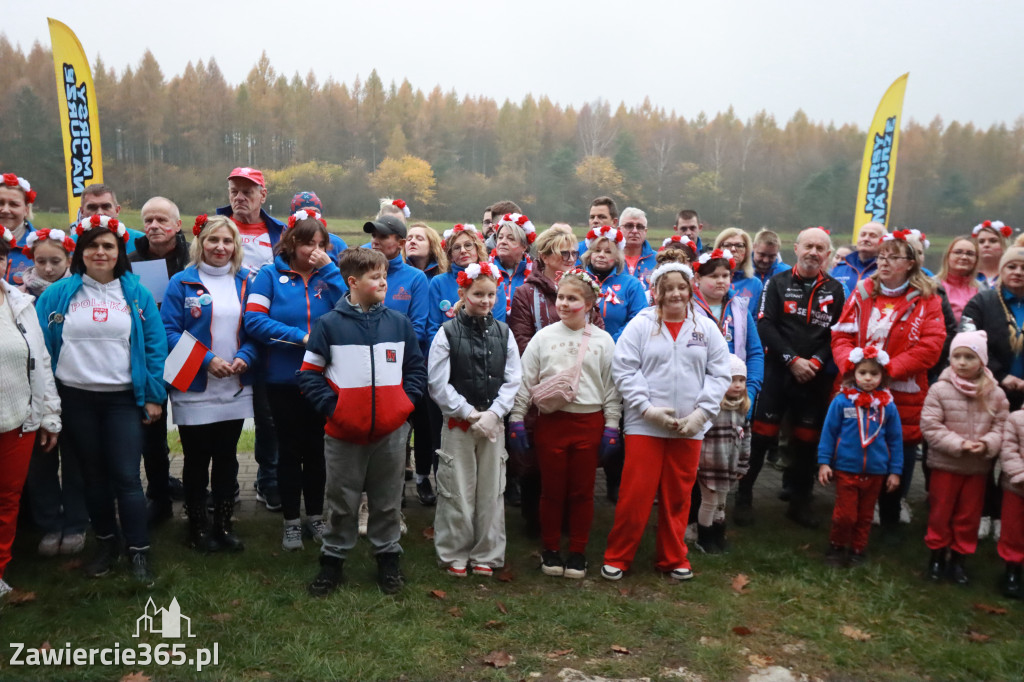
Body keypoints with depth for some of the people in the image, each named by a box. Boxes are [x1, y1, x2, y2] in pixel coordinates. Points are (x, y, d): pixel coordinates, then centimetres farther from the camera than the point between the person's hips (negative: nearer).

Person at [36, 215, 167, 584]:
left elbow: (155, 346, -1)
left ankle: (139, 551, 8)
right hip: (75, 398, 2)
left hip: (123, 399, -2)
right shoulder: (59, 293, 2)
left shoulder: (138, 295, 1)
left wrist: (154, 396, -5)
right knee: (93, 476, 14)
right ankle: (106, 543, 29)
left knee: (126, 477, -2)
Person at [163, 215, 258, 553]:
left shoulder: (244, 282, 7)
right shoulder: (182, 282, -4)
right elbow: (169, 331, -9)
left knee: (227, 458, 12)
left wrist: (244, 357, -12)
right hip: (194, 389, -3)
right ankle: (197, 526, 23)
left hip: (235, 389, 3)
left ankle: (224, 524, 26)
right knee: (196, 460, 7)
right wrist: (207, 360, -18)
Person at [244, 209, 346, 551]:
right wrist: (299, 337, -17)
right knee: (290, 449, 10)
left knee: (316, 449, 13)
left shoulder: (328, 275, 4)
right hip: (284, 379, -2)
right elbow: (254, 320, -12)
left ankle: (315, 515, 29)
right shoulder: (271, 275, -3)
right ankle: (291, 520, 24)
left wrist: (329, 268, -12)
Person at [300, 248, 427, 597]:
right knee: (342, 502, 11)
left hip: (391, 430, 2)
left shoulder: (400, 323, 4)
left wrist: (404, 401, 0)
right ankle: (333, 560, 27)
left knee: (388, 501, 13)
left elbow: (417, 368, 11)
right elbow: (309, 373, -2)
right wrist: (331, 406, -10)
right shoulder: (329, 324, -4)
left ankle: (388, 558, 29)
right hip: (344, 432, -2)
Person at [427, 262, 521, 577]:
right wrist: (470, 413, -9)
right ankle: (455, 555, 18)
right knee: (457, 491, 2)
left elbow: (513, 380, 4)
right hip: (457, 423, -2)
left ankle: (485, 555, 21)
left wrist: (493, 413, -9)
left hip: (493, 422, 3)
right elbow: (438, 384, -5)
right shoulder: (448, 333, -2)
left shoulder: (503, 333, 6)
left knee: (491, 491, 7)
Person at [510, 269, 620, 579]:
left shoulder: (603, 341, 3)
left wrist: (611, 426, 1)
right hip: (551, 422, 0)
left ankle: (578, 553, 22)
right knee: (551, 490, 9)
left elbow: (611, 387, 4)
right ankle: (550, 550, 24)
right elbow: (525, 380, 2)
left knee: (582, 492, 8)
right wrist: (517, 419, -1)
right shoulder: (543, 337, 2)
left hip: (588, 422, 0)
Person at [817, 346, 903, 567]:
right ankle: (836, 547, 24)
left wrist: (895, 471, 5)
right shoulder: (842, 400, -9)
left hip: (875, 472, 2)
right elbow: (828, 432, -4)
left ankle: (857, 551, 31)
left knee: (865, 516, 14)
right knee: (845, 515, 2)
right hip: (846, 469, -2)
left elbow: (895, 439, 5)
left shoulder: (887, 405, -2)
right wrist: (824, 462, -5)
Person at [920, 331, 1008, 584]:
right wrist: (958, 444, -22)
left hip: (979, 467, 2)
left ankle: (958, 558, 29)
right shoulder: (940, 389, -13)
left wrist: (987, 444, -20)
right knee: (940, 513, 10)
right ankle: (937, 555, 27)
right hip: (944, 464, -2)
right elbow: (930, 425, -14)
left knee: (969, 515, 13)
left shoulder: (995, 394, -4)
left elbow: (1002, 426, -2)